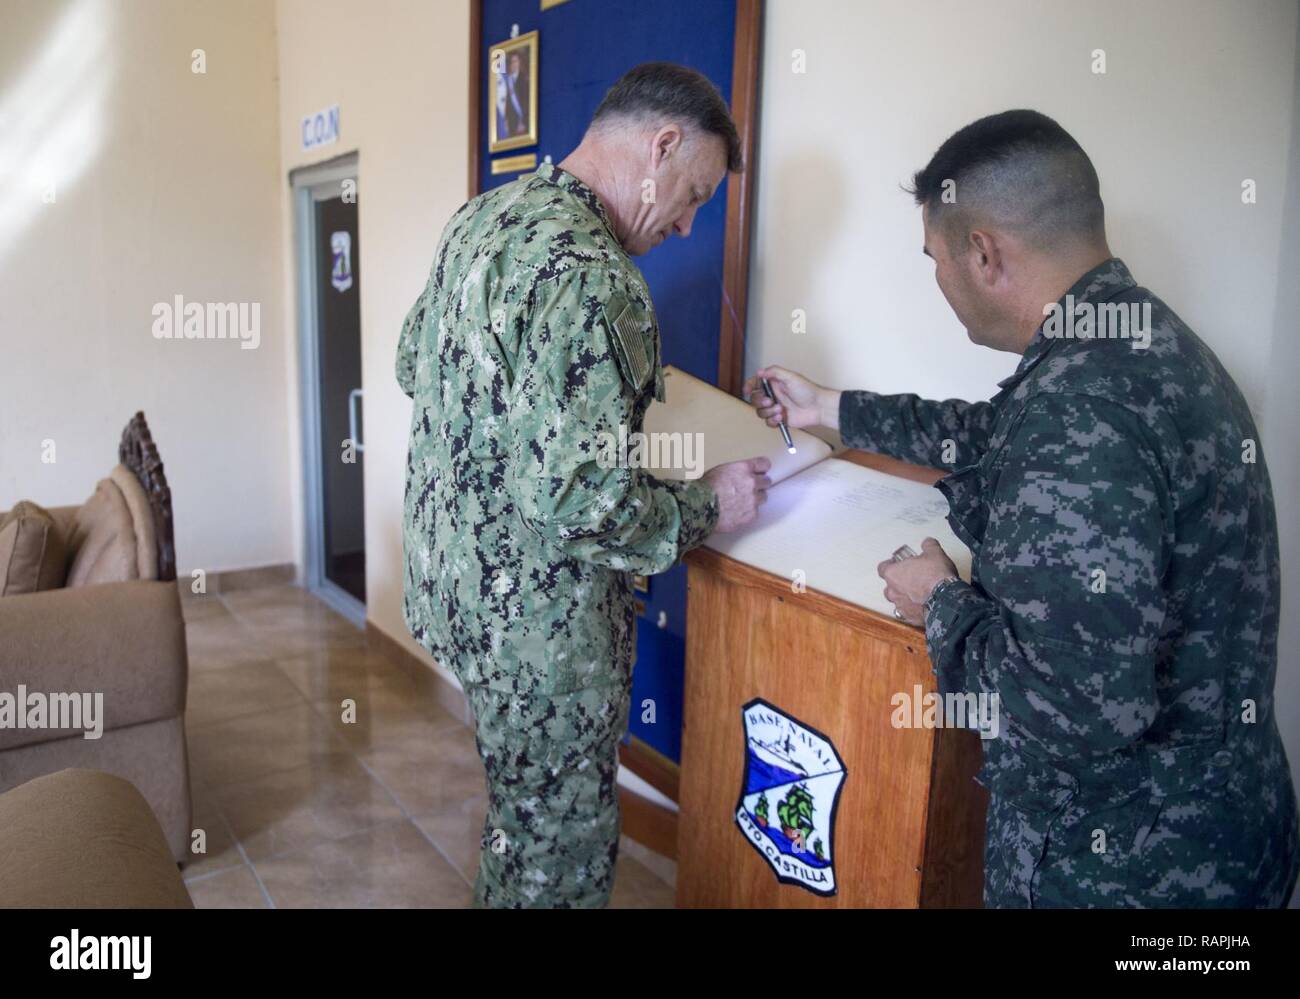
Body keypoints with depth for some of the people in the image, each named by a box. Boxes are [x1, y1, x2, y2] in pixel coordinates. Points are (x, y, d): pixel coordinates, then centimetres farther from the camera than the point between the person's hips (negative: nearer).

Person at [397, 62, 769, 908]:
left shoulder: (480, 218, 4)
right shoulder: (593, 279, -26)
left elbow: (414, 364, 16)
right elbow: (583, 506, -30)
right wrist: (708, 506, -14)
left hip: (450, 577, 9)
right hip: (538, 621, -9)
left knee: (521, 816, 28)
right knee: (561, 848, 13)